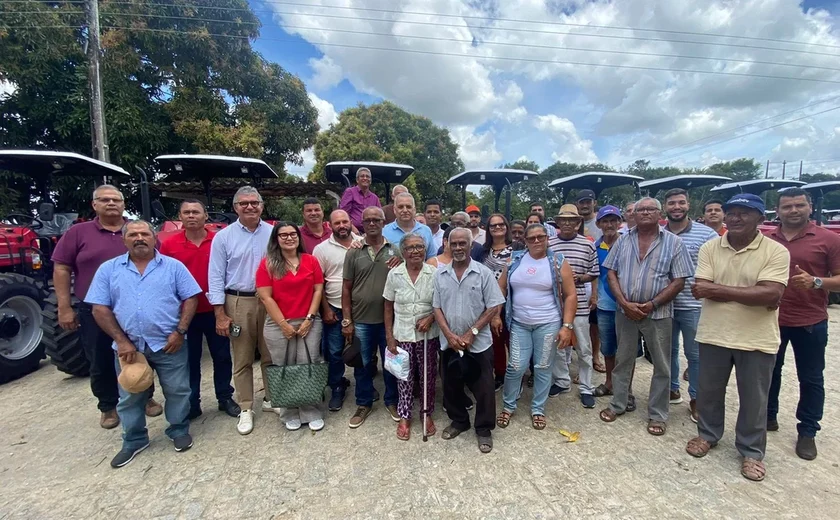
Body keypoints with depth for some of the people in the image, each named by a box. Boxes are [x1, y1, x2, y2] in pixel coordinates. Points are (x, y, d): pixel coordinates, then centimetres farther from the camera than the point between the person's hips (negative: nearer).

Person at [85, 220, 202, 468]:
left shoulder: (173, 266, 0)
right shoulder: (108, 269, 4)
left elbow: (190, 298, -2)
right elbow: (100, 309, 1)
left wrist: (179, 331, -11)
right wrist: (121, 341, -9)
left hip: (168, 344, -1)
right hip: (128, 347, 2)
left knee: (177, 391, 8)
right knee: (130, 397, 15)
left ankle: (179, 431, 29)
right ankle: (134, 440, 34)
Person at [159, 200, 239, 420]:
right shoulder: (169, 244, -2)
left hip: (215, 311, 0)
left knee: (222, 356, 12)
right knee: (190, 360, 13)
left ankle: (225, 398, 29)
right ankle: (191, 404, 29)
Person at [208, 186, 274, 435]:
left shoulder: (273, 233, 3)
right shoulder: (223, 237, 0)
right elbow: (216, 276, -1)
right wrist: (220, 314, -6)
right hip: (238, 303, -1)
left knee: (270, 356, 12)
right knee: (242, 360, 9)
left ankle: (271, 399, 30)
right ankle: (246, 408, 23)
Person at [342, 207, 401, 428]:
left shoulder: (395, 251, 0)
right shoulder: (353, 252, -1)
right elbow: (346, 288, 0)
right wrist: (347, 320, -3)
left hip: (389, 319, 0)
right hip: (361, 320, 0)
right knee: (363, 364, 14)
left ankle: (392, 401, 34)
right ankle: (363, 404, 32)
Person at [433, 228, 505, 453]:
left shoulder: (483, 273, -8)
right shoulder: (440, 274, 1)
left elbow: (494, 307, -9)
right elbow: (437, 308, 2)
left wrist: (471, 333, -14)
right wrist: (449, 335, -10)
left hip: (478, 343, -3)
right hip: (449, 343, 3)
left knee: (483, 389, 7)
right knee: (452, 386, 17)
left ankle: (484, 429, 27)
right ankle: (458, 421, 39)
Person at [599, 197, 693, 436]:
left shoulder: (673, 242, -3)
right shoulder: (623, 241, 4)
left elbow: (678, 281, -6)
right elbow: (611, 273, 2)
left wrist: (651, 305, -15)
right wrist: (625, 303, -10)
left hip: (658, 313, -2)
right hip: (625, 311, 2)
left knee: (662, 366, 9)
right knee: (622, 360, 13)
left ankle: (657, 415, 26)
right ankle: (617, 404, 29)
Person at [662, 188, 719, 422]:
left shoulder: (706, 234, -5)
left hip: (693, 306, -3)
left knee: (695, 354, 10)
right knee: (669, 350, 16)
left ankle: (696, 398, 25)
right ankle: (672, 390, 32)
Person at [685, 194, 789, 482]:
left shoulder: (776, 252, -9)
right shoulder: (710, 248, -3)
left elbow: (770, 294, -22)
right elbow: (700, 290, -12)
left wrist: (718, 289, -22)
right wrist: (752, 295, -17)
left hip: (757, 339, -2)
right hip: (714, 334, 2)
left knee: (754, 399, 13)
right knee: (709, 391, 17)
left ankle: (752, 451, 33)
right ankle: (708, 434, 38)